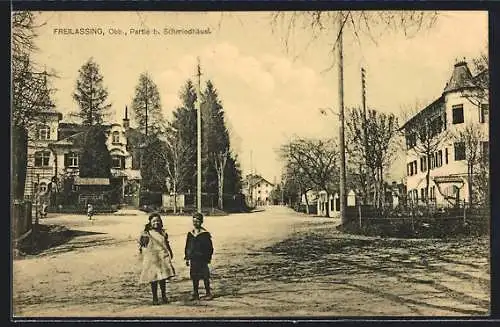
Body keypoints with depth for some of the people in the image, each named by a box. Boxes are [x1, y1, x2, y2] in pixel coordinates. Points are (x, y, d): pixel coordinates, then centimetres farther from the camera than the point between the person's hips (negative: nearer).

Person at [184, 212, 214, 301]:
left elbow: (210, 247, -3)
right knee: (194, 277, 8)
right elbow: (187, 247, 14)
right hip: (193, 260, 4)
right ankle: (195, 294, 17)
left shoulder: (205, 234, -6)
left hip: (202, 260, -4)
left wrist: (208, 258, -6)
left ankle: (208, 293, 11)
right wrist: (187, 258, 10)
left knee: (205, 277, 1)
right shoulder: (190, 234, 8)